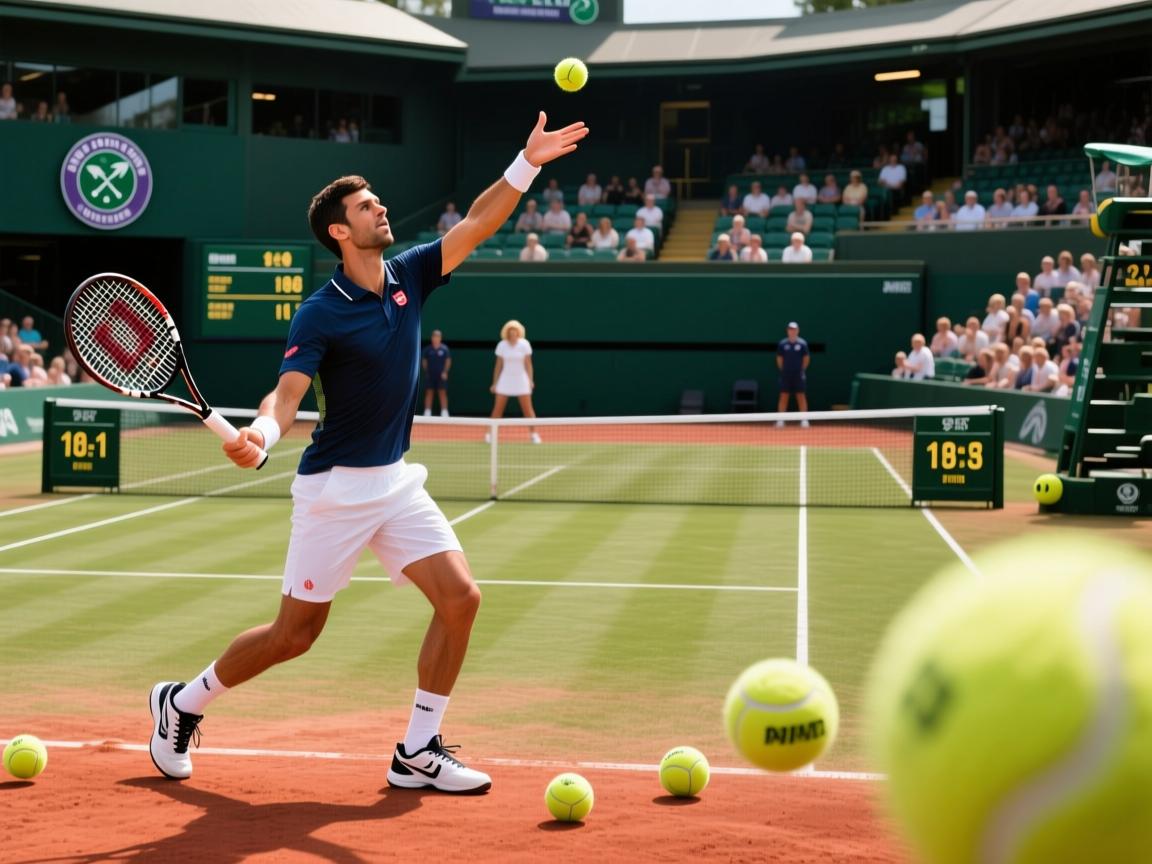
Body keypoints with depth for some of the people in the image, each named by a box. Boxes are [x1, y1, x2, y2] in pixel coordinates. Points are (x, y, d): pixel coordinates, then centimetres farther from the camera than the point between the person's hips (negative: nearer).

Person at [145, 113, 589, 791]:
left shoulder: (408, 277, 3)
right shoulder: (320, 314, -15)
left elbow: (477, 224, 0)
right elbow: (287, 394, -24)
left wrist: (527, 164, -12)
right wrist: (260, 436, -45)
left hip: (397, 481, 6)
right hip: (336, 487, -6)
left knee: (460, 597, -8)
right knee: (296, 634, 1)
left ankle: (418, 753, 2)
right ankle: (183, 704, 24)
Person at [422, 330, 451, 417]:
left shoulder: (444, 349, 0)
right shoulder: (428, 349, 5)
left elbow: (448, 361, 2)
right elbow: (424, 361, 11)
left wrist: (445, 372, -8)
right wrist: (426, 370, 1)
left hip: (441, 375, -2)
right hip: (430, 375, 2)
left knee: (442, 393, -4)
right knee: (429, 392, 2)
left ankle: (444, 412, -3)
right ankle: (427, 412, 5)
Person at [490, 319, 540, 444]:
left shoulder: (524, 344, -6)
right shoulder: (502, 345, -2)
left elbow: (528, 364, -2)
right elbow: (498, 365, 5)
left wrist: (530, 380, -8)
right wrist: (494, 383, 5)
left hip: (521, 380, -1)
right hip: (505, 381, 1)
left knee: (528, 409, -2)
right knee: (497, 409, -2)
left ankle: (534, 434, 5)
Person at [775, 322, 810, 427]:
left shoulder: (802, 344, -1)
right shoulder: (782, 344, 1)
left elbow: (806, 359, 6)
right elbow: (779, 359, 9)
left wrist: (802, 370, 3)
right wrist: (783, 370, 6)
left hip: (799, 375, -1)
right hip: (786, 375, 1)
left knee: (801, 396, 0)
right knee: (783, 396, 1)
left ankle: (804, 420, 3)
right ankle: (780, 420, 5)